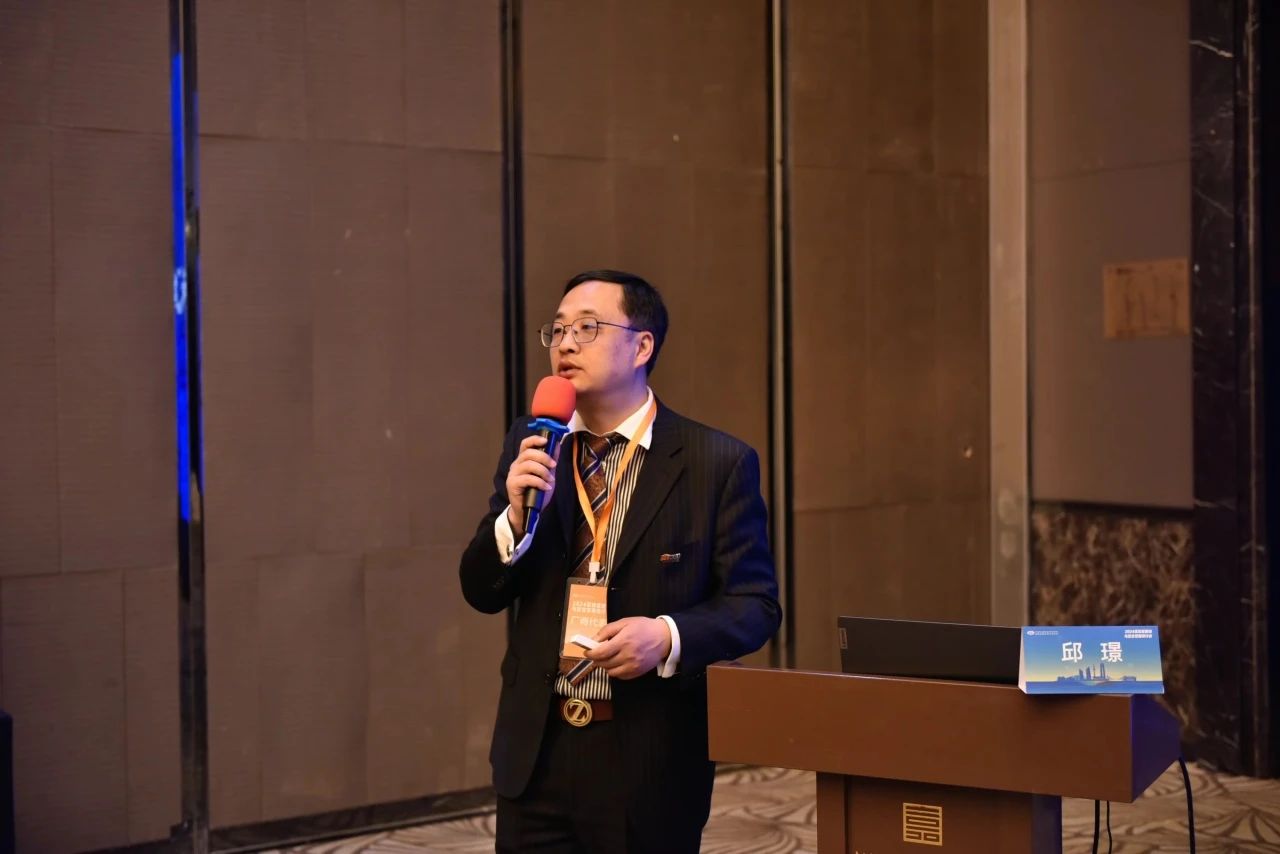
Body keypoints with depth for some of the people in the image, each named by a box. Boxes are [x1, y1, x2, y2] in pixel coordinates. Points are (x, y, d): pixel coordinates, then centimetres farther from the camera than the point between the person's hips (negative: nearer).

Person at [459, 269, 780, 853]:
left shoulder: (718, 462, -5)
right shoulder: (529, 449, 6)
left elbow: (755, 604, -4)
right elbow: (480, 593, 6)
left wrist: (668, 636, -21)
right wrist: (516, 516, -13)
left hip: (650, 761, -3)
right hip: (536, 754, 3)